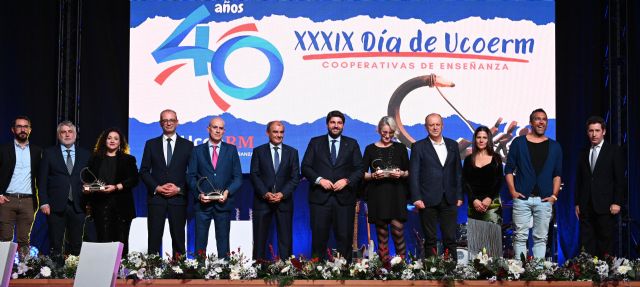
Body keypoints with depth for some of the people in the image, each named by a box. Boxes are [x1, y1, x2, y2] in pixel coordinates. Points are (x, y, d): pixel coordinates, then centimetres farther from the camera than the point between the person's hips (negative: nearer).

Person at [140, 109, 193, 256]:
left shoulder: (187, 145, 7)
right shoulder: (151, 144, 9)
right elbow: (144, 171, 6)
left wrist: (179, 189, -8)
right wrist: (157, 188, -7)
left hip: (178, 198, 0)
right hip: (156, 198, 1)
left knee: (178, 239, 2)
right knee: (154, 239, -1)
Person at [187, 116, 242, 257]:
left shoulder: (231, 150, 9)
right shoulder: (197, 150, 9)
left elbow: (238, 177, 5)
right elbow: (191, 176, 5)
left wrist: (227, 192, -10)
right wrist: (198, 194, -10)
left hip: (223, 202, 0)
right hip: (202, 202, 0)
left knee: (223, 242, 4)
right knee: (200, 242, 1)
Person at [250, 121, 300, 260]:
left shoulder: (292, 152, 9)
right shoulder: (258, 151, 6)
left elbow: (295, 177, 3)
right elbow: (254, 175, 0)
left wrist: (282, 194, -10)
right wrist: (266, 194, -12)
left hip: (284, 200, 1)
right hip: (262, 200, -1)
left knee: (285, 239, 1)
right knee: (260, 238, 1)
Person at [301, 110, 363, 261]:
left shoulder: (352, 144, 11)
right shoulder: (315, 142, 10)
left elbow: (359, 169, 6)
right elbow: (305, 167, 4)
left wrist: (347, 181, -10)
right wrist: (319, 179, -11)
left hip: (344, 198, 0)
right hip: (320, 197, 0)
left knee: (345, 237, -1)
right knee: (319, 236, -1)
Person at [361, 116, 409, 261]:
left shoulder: (400, 148, 10)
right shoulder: (370, 149, 7)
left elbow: (408, 172, 11)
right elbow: (363, 174, 5)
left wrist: (401, 174, -10)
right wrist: (373, 175, -14)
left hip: (397, 196, 0)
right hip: (377, 196, 0)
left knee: (398, 230, -10)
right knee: (382, 235, 1)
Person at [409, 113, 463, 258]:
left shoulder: (452, 145, 11)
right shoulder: (419, 147, 1)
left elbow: (458, 172, 12)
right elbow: (413, 174, -2)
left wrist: (459, 196, 6)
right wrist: (416, 198, -10)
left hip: (449, 200, 3)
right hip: (428, 201, -2)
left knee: (450, 238, 3)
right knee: (430, 239, 4)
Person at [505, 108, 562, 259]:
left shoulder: (554, 146, 12)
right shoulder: (518, 143, 5)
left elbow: (557, 173, 12)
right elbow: (509, 169, 5)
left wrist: (554, 194, 0)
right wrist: (512, 191, -5)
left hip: (544, 200, 2)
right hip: (522, 198, -2)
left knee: (541, 238, 3)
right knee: (520, 236, -3)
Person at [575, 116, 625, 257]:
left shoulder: (614, 151, 2)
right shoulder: (584, 153, 16)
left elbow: (620, 179, -2)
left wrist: (617, 202, -9)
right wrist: (577, 203, 10)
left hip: (605, 206, -4)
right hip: (586, 206, 4)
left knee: (606, 240, -2)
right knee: (587, 241, 0)